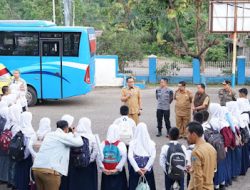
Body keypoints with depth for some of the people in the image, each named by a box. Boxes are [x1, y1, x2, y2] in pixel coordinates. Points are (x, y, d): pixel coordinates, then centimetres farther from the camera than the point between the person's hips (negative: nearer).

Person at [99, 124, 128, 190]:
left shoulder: (103, 144, 0)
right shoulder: (121, 144, -8)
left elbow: (99, 157, -7)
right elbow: (124, 157, -17)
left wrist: (102, 168, -7)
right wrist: (117, 169, -15)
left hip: (106, 172, 3)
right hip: (118, 173, -3)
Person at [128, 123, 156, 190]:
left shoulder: (132, 143, -5)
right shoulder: (151, 143, -4)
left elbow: (130, 156, -14)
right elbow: (153, 156, -13)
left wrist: (137, 169, -15)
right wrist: (146, 168, -15)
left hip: (135, 168, 0)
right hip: (147, 168, 0)